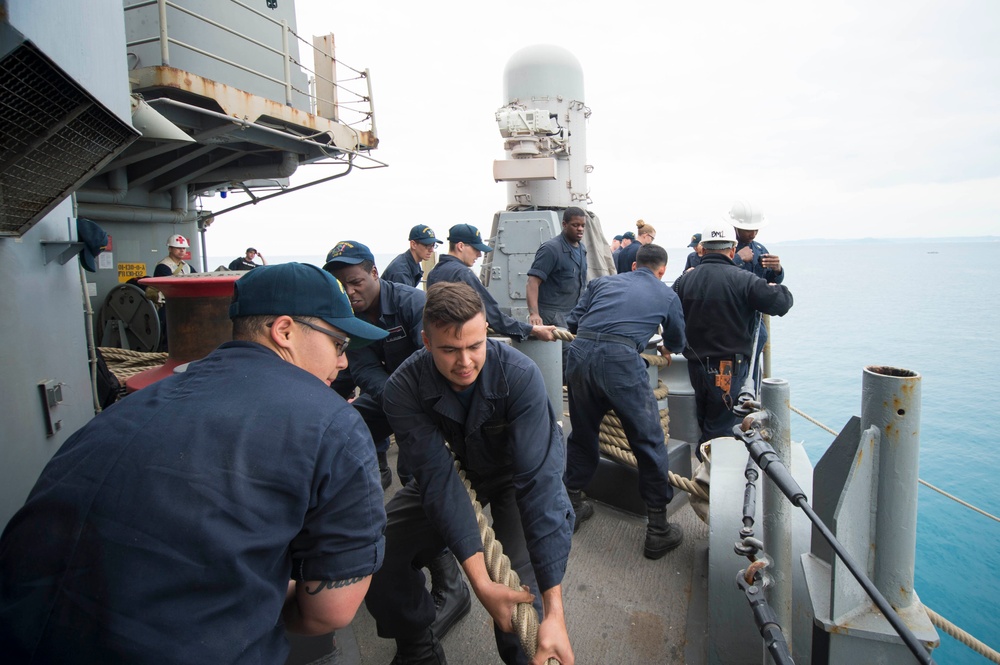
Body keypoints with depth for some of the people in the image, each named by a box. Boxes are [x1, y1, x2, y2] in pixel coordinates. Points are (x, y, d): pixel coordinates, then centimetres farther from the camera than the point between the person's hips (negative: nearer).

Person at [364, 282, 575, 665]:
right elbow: (438, 476, -30)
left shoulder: (520, 375, -33)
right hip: (457, 469, 2)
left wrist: (554, 609, -39)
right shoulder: (404, 388, -26)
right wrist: (480, 581, -38)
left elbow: (538, 479, -37)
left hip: (512, 474, -2)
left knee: (522, 585, -22)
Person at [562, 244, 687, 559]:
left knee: (582, 433, 21)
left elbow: (573, 321, 20)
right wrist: (666, 350, 59)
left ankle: (573, 506, 35)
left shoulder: (603, 282, 26)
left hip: (580, 353, 4)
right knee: (649, 442, 10)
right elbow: (677, 342, 36)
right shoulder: (667, 296, 22)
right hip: (622, 359, -3)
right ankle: (658, 530, 19)